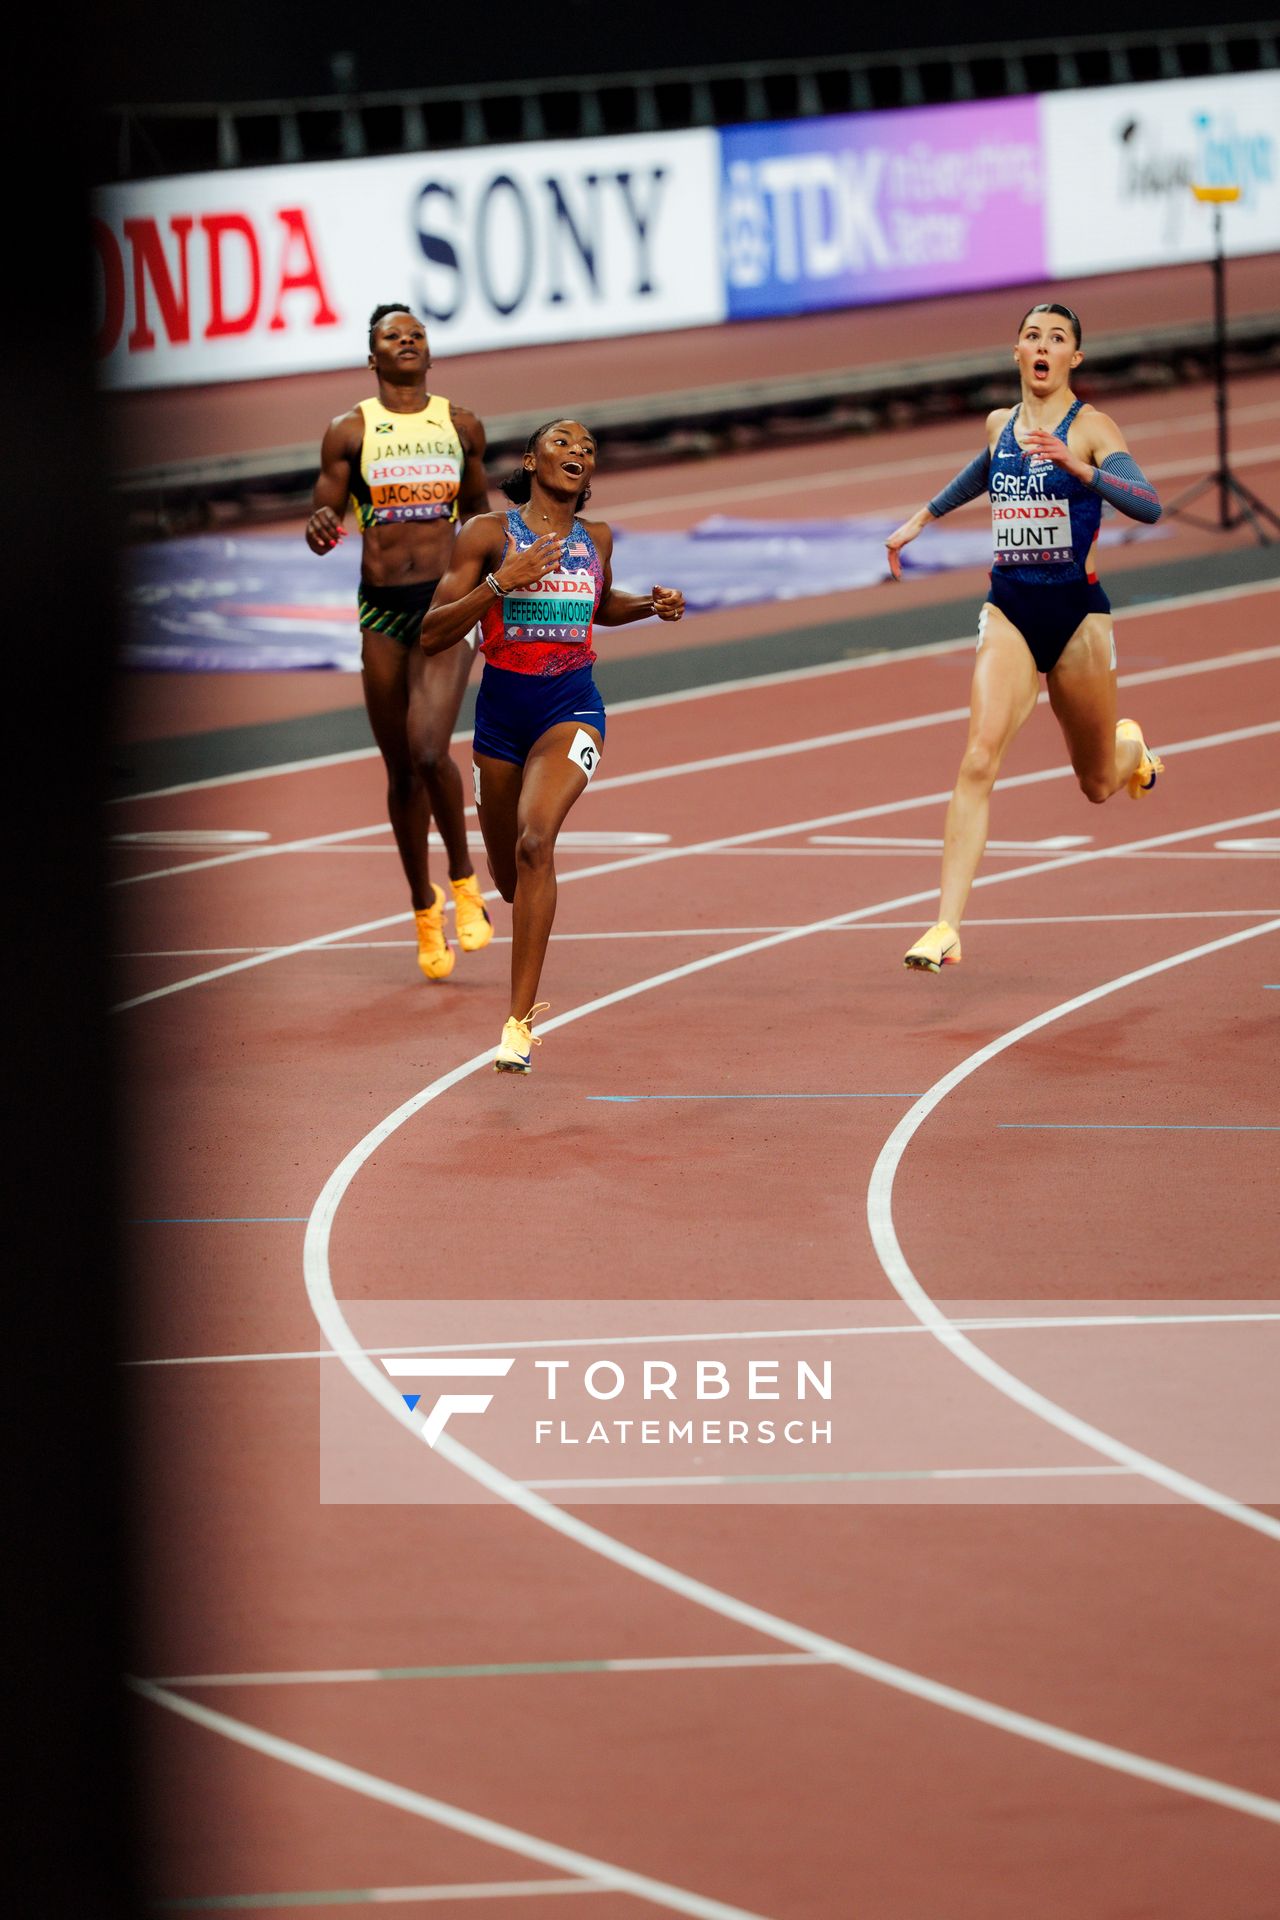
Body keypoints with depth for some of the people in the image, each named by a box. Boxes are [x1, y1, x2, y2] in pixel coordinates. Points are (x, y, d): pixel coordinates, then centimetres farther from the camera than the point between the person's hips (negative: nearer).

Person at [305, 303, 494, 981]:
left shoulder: (462, 427, 8)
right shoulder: (349, 432, 4)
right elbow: (322, 519, 4)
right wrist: (319, 530, -19)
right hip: (382, 611, 1)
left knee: (428, 751, -21)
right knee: (401, 771, 7)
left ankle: (463, 880, 2)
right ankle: (424, 909, 25)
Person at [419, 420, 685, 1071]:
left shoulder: (596, 539, 6)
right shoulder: (488, 534, -5)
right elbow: (432, 635, -10)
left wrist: (650, 604, 8)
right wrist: (501, 581, -22)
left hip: (570, 706, 0)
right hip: (501, 707, 1)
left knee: (534, 841, -27)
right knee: (508, 876, 14)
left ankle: (520, 1020, -27)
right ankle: (529, 988, 52)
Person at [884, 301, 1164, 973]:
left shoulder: (1091, 427, -7)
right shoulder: (1000, 424, 7)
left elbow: (1148, 505, -22)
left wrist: (1077, 466, -35)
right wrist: (922, 518, 38)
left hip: (1077, 613, -2)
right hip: (1008, 610, 2)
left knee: (1098, 785, 15)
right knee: (979, 759, -18)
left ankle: (1129, 745, 54)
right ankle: (946, 928, -24)